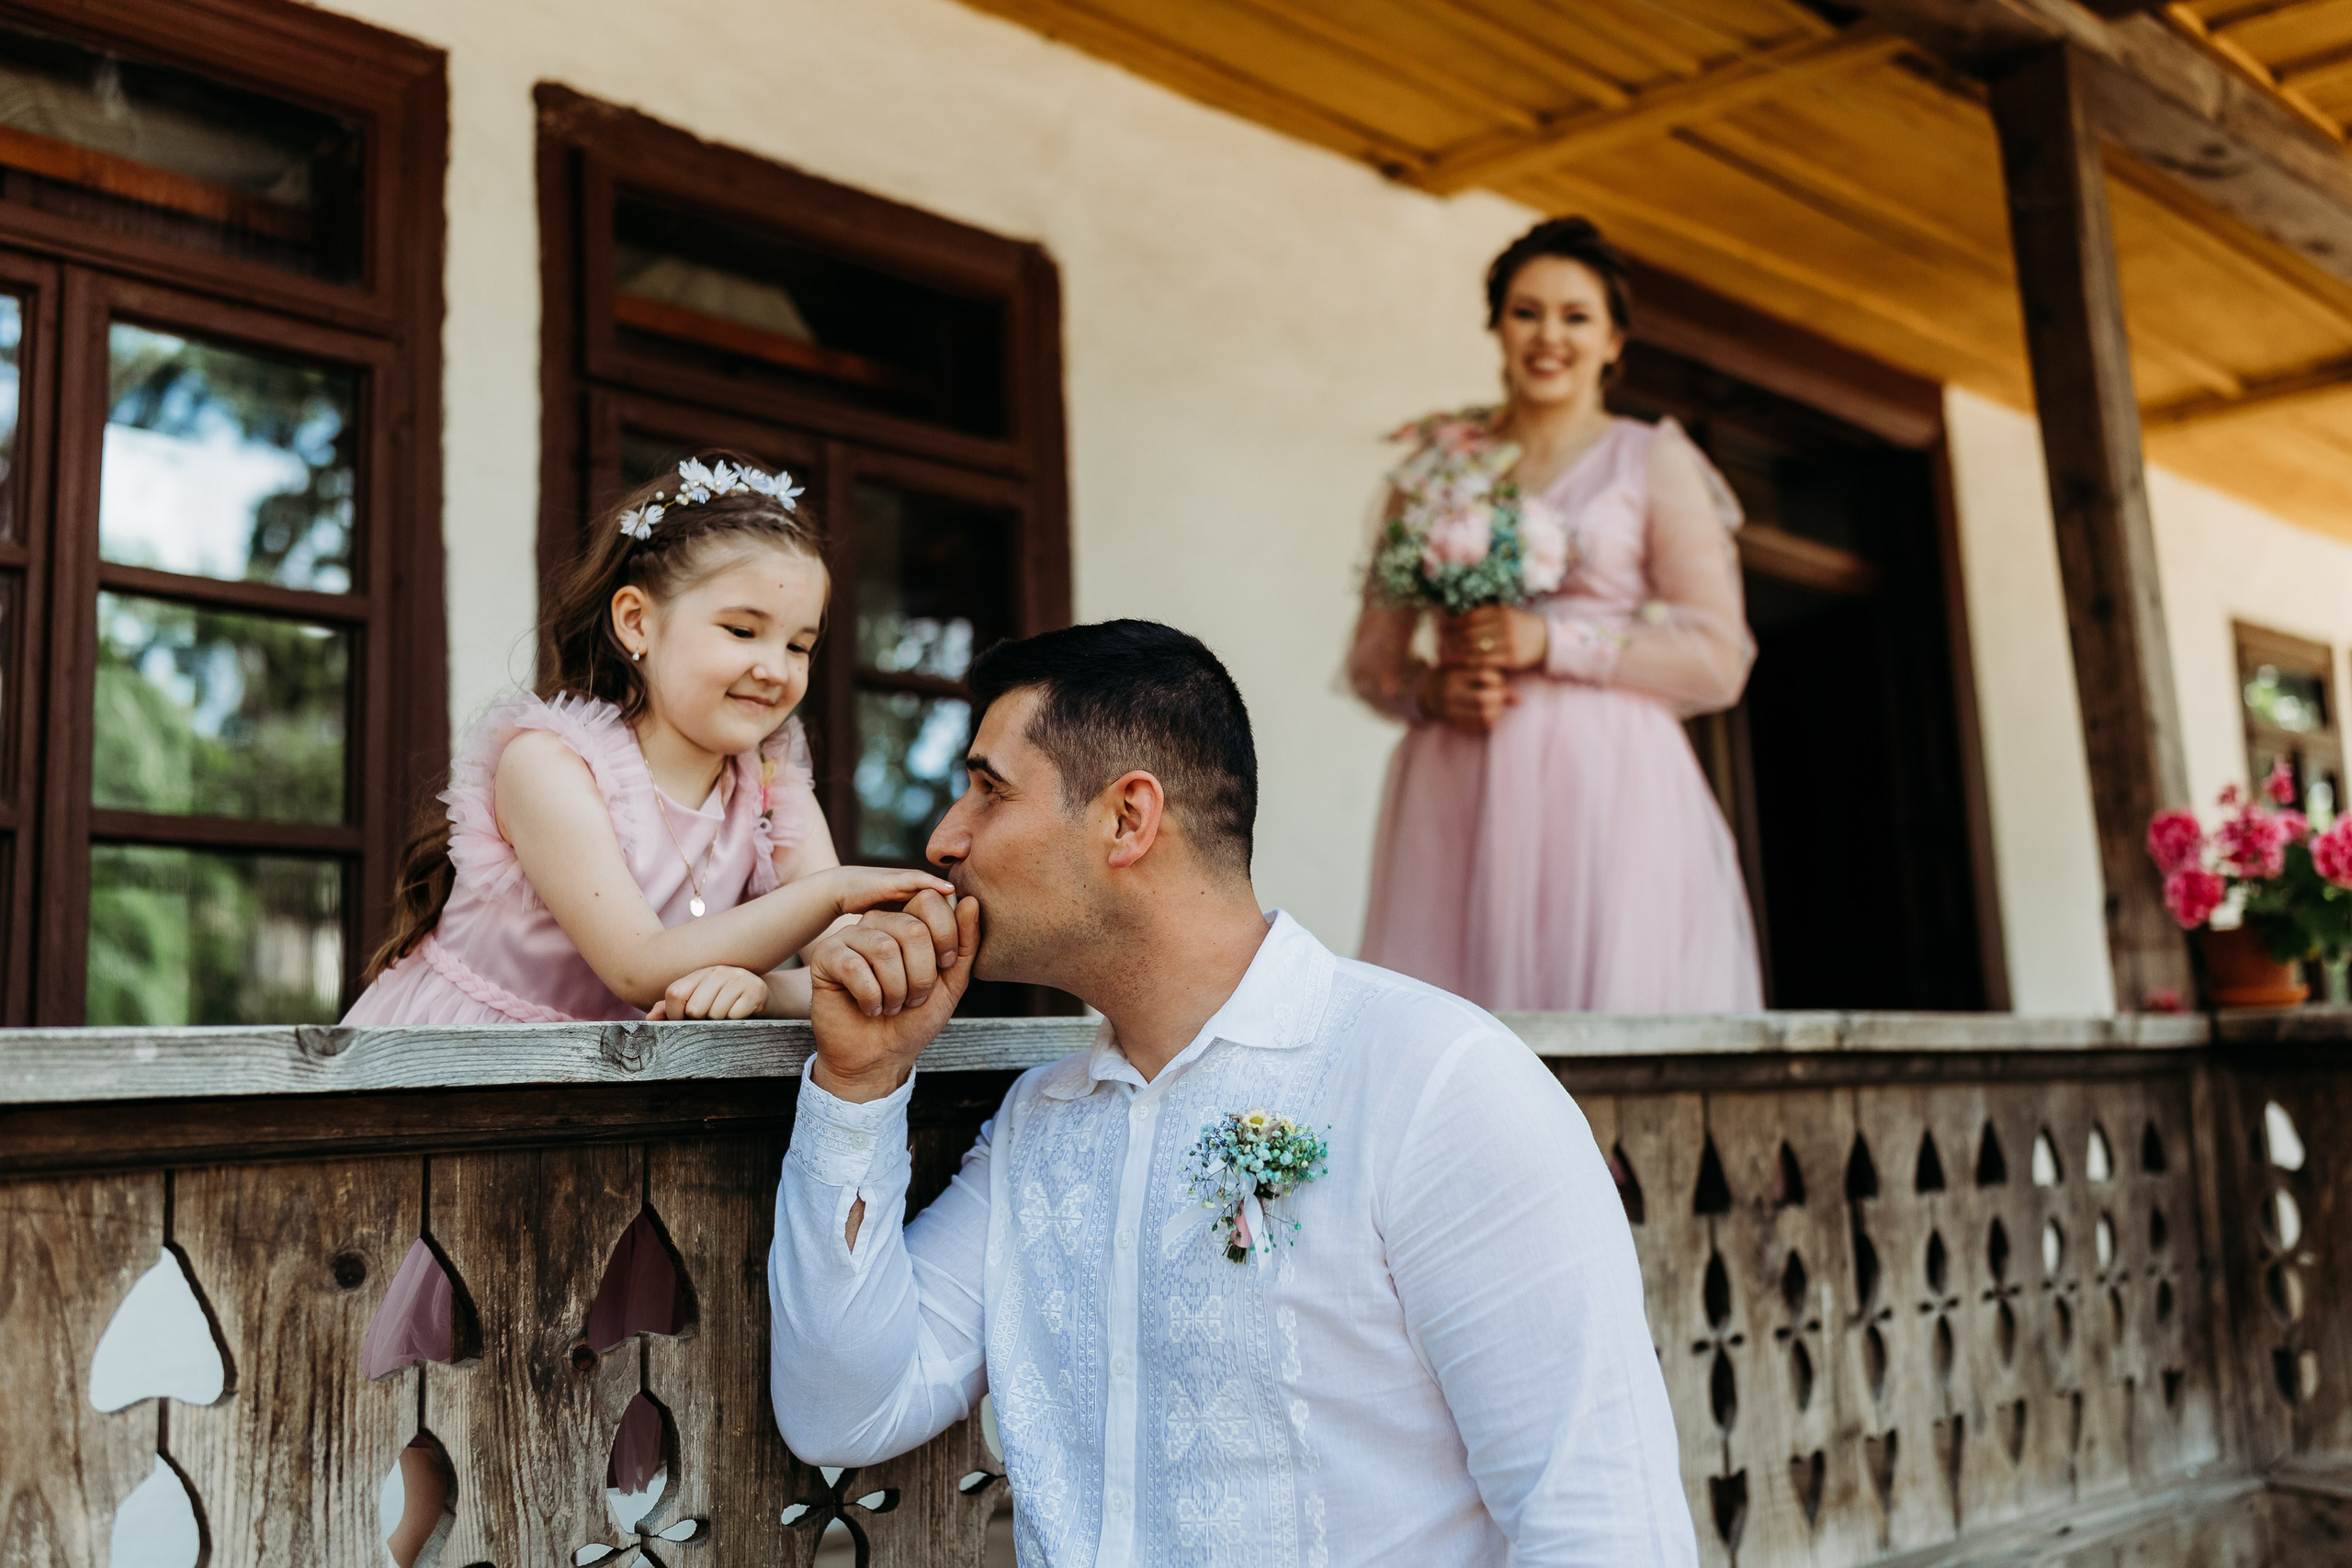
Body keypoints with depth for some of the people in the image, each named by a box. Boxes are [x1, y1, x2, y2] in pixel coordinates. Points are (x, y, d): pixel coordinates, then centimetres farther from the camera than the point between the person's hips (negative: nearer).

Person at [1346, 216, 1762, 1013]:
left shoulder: (1653, 460, 9)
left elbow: (1718, 660, 0)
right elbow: (1372, 655, 16)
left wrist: (1550, 642, -9)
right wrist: (1431, 691, -5)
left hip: (1606, 790, -2)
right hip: (1458, 797, 2)